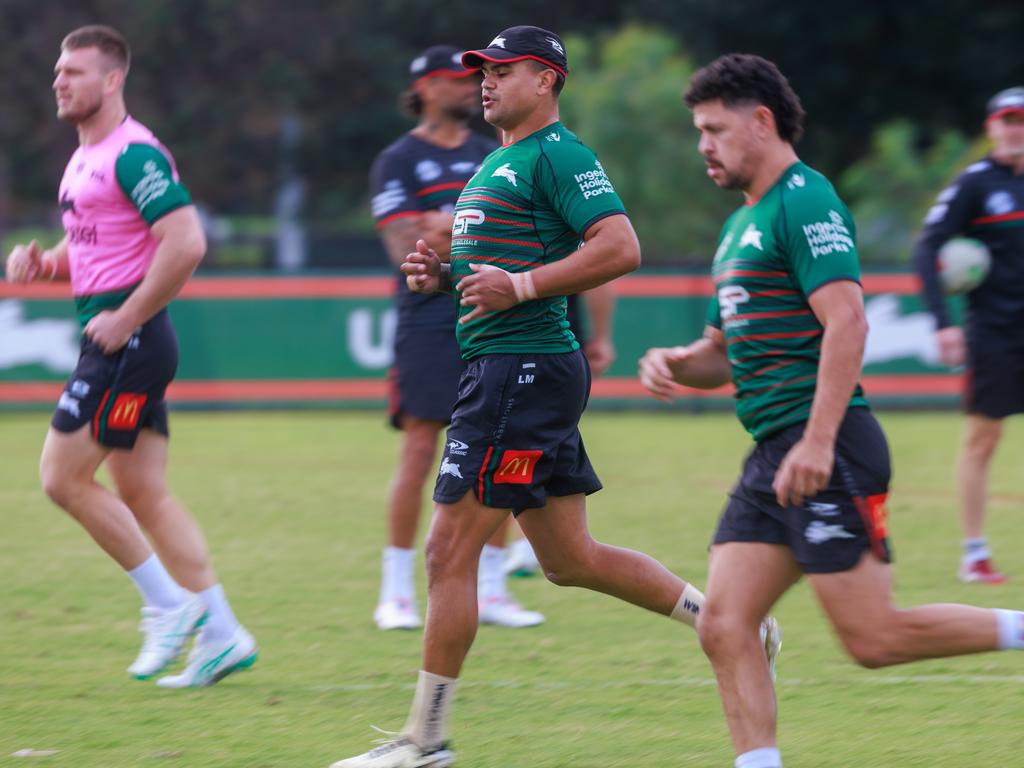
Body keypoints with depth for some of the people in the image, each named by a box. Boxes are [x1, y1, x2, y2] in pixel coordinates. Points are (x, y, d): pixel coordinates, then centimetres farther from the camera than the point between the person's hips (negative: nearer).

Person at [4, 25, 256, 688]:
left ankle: (170, 603, -1)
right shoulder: (84, 159, 16)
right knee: (143, 493, 9)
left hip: (128, 340, -10)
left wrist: (126, 318, -20)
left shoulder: (133, 154, -15)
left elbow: (187, 243, -24)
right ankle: (222, 636, 10)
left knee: (63, 476, -8)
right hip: (114, 340, 10)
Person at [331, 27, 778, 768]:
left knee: (451, 549, -8)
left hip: (525, 368, -11)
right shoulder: (498, 164, 20)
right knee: (571, 559, 13)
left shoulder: (557, 154, -10)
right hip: (499, 367, 11)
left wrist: (519, 286, -22)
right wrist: (443, 274, 10)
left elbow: (620, 247, -21)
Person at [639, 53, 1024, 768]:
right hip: (774, 456, 9)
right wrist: (675, 362, 6)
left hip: (826, 451, -9)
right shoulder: (742, 225, 21)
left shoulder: (805, 201, -9)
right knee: (724, 629, -2)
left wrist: (818, 442, -26)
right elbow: (725, 353, 29)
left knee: (875, 637, -11)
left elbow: (847, 321, -20)